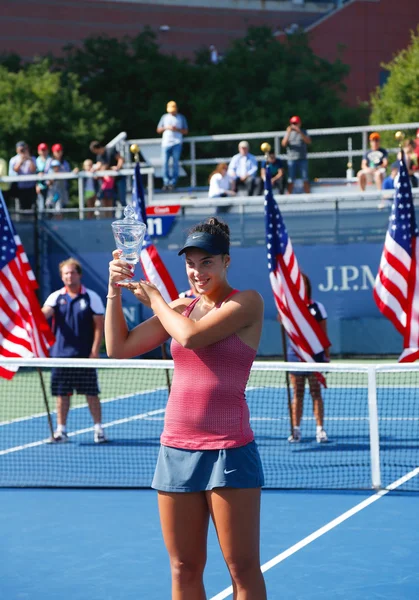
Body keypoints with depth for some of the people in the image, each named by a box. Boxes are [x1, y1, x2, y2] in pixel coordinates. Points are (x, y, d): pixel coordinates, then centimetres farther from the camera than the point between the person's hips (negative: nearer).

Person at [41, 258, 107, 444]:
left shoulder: (91, 297, 0)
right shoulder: (56, 297, 6)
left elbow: (99, 326, -2)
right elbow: (44, 313, -10)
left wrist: (95, 351, -9)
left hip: (85, 356, -2)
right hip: (61, 355, 2)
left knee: (91, 393, 1)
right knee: (62, 394, 5)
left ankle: (98, 429, 10)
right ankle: (61, 430, 13)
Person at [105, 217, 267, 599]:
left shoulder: (247, 302, -4)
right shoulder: (181, 307, 13)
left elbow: (191, 336, -18)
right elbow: (119, 347, 13)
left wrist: (152, 296, -2)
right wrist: (115, 290, 2)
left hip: (228, 450, -5)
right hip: (177, 448, 5)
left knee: (243, 568, -1)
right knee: (184, 569, 8)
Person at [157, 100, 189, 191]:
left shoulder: (181, 118, 12)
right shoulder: (165, 117, 15)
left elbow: (185, 131, 10)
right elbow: (158, 130, 16)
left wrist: (177, 129, -8)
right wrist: (166, 128, -3)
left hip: (177, 143, -1)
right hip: (166, 143, 1)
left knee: (175, 163, -6)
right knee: (165, 163, -7)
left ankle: (172, 183, -3)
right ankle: (166, 182, -1)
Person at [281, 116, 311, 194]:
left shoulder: (303, 132, 7)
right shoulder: (288, 132, 8)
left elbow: (308, 141, -9)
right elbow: (284, 144, -3)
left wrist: (300, 132, -19)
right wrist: (288, 133, -14)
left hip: (302, 159, 0)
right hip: (291, 159, 0)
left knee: (305, 180, -1)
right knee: (291, 181, -1)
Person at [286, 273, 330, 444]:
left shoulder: (317, 308, 4)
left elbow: (324, 334, 4)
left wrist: (327, 355, -1)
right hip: (295, 353, 1)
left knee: (316, 392, -1)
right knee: (297, 393, 4)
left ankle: (320, 430, -1)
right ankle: (296, 430, 7)